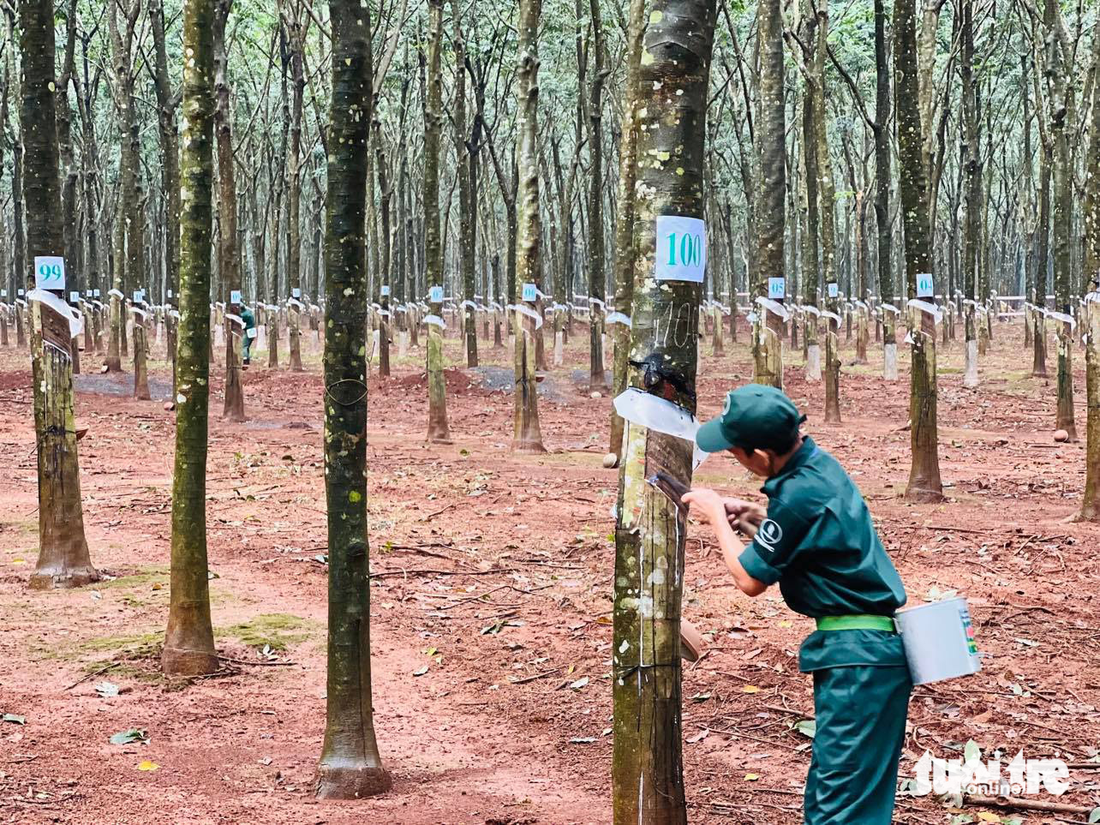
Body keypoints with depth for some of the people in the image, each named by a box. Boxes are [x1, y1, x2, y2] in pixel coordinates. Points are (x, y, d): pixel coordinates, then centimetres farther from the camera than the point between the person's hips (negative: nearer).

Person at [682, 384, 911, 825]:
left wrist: (717, 517, 4)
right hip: (869, 645, 10)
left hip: (857, 657, -10)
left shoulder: (799, 495, -22)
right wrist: (754, 518, 9)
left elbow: (750, 579, -10)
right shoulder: (818, 462, 7)